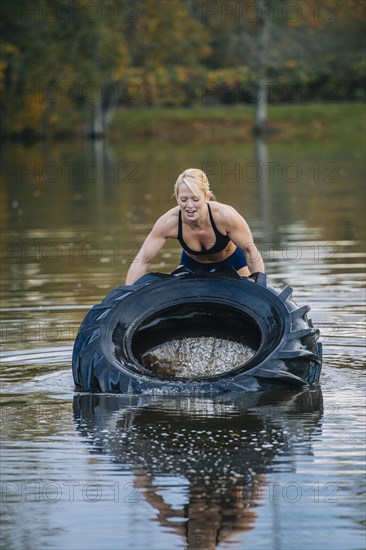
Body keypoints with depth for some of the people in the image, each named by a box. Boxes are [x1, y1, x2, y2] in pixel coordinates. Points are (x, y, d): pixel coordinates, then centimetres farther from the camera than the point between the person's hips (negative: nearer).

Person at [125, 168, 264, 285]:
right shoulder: (169, 221, -33)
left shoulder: (225, 215, -38)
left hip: (231, 262, -1)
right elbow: (142, 261, -26)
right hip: (191, 264, 1)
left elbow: (250, 250, -24)